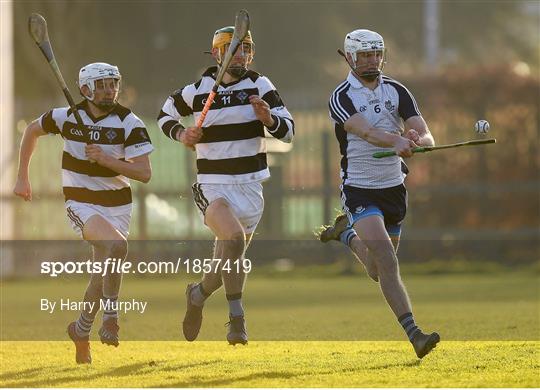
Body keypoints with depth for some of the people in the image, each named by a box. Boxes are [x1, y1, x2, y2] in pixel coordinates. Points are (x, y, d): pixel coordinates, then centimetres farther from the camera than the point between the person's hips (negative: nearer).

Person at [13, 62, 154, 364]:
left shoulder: (129, 123, -9)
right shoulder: (67, 117, -6)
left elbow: (144, 173, -15)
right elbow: (32, 131, 14)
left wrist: (105, 159, -24)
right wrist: (23, 178, 17)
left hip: (117, 205, 2)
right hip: (81, 205, -2)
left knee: (104, 271, 4)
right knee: (116, 244, -29)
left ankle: (82, 331, 27)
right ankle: (110, 316, -17)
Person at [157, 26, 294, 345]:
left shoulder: (260, 86, 0)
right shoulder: (197, 91, 0)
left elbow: (289, 131, -4)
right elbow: (165, 114, 18)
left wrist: (268, 118, -25)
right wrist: (181, 134, -2)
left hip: (250, 186, 3)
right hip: (212, 185, -3)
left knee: (230, 260, 11)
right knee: (234, 237, -30)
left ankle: (199, 294, 45)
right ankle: (236, 317, -22)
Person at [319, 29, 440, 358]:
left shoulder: (397, 91, 3)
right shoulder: (341, 97, -9)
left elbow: (427, 138, -6)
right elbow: (365, 131, -29)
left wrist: (417, 140, -31)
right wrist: (397, 140, -48)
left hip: (394, 187, 5)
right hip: (359, 190, -5)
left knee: (378, 272, 14)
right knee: (387, 262, -21)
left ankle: (346, 234, 43)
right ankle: (413, 333, -23)